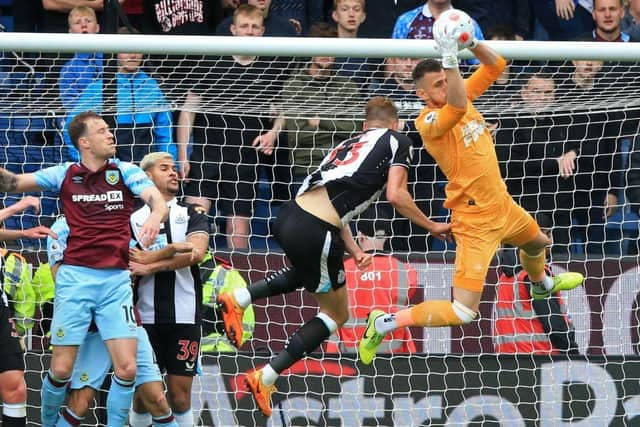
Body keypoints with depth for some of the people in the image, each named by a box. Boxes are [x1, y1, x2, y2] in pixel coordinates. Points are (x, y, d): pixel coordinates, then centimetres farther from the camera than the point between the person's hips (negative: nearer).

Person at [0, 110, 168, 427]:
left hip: (116, 281, 0)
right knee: (61, 369, -2)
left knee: (126, 368, -10)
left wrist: (155, 216, -35)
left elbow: (157, 201, -12)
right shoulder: (65, 175, 6)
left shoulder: (126, 172, 4)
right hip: (75, 278, 0)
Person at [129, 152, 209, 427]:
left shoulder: (191, 214, 11)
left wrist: (149, 264, -9)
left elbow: (196, 253, -8)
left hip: (184, 318, 0)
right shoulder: (132, 218, 9)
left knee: (180, 393, 1)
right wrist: (172, 250, -13)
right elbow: (127, 264, -5)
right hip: (145, 318, 0)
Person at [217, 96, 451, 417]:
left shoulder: (348, 144, 27)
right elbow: (396, 196, -4)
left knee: (310, 273, 41)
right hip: (314, 232, -7)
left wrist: (355, 252, 18)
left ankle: (239, 298, 24)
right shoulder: (396, 142, 8)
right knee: (336, 315, 14)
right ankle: (266, 377, 7)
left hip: (288, 216, 7)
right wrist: (432, 226, 8)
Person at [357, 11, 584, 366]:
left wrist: (472, 43, -18)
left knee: (537, 242, 39)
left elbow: (496, 66, 1)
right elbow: (455, 108, -46)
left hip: (502, 204, 9)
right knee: (463, 313, -16)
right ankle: (383, 323, -5)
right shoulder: (428, 121, -25)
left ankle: (542, 284, 73)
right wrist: (451, 58, -52)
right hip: (475, 220, -9)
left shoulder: (463, 95, -2)